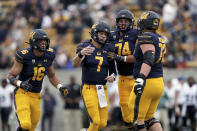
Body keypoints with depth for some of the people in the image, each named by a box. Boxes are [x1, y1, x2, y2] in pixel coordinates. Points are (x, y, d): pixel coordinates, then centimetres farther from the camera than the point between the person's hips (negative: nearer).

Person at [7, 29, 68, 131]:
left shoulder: (48, 56, -1)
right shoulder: (24, 55, -17)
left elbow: (52, 76, 16)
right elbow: (11, 76, -12)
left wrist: (59, 87, -1)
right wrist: (20, 83, -31)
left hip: (36, 96, 6)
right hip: (22, 93, -6)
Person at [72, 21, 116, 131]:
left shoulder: (108, 49, 8)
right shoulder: (85, 47, -6)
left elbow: (112, 69, 17)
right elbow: (75, 64, -23)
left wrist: (112, 76, -6)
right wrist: (81, 54, -44)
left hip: (102, 89, 5)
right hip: (89, 88, -5)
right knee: (96, 121, -13)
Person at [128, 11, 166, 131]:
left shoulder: (146, 37, -12)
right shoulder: (161, 39, 13)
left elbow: (149, 59, -26)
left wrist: (141, 78, -35)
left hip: (147, 84, -8)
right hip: (160, 83, 8)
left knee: (138, 120, 1)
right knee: (149, 118, 17)